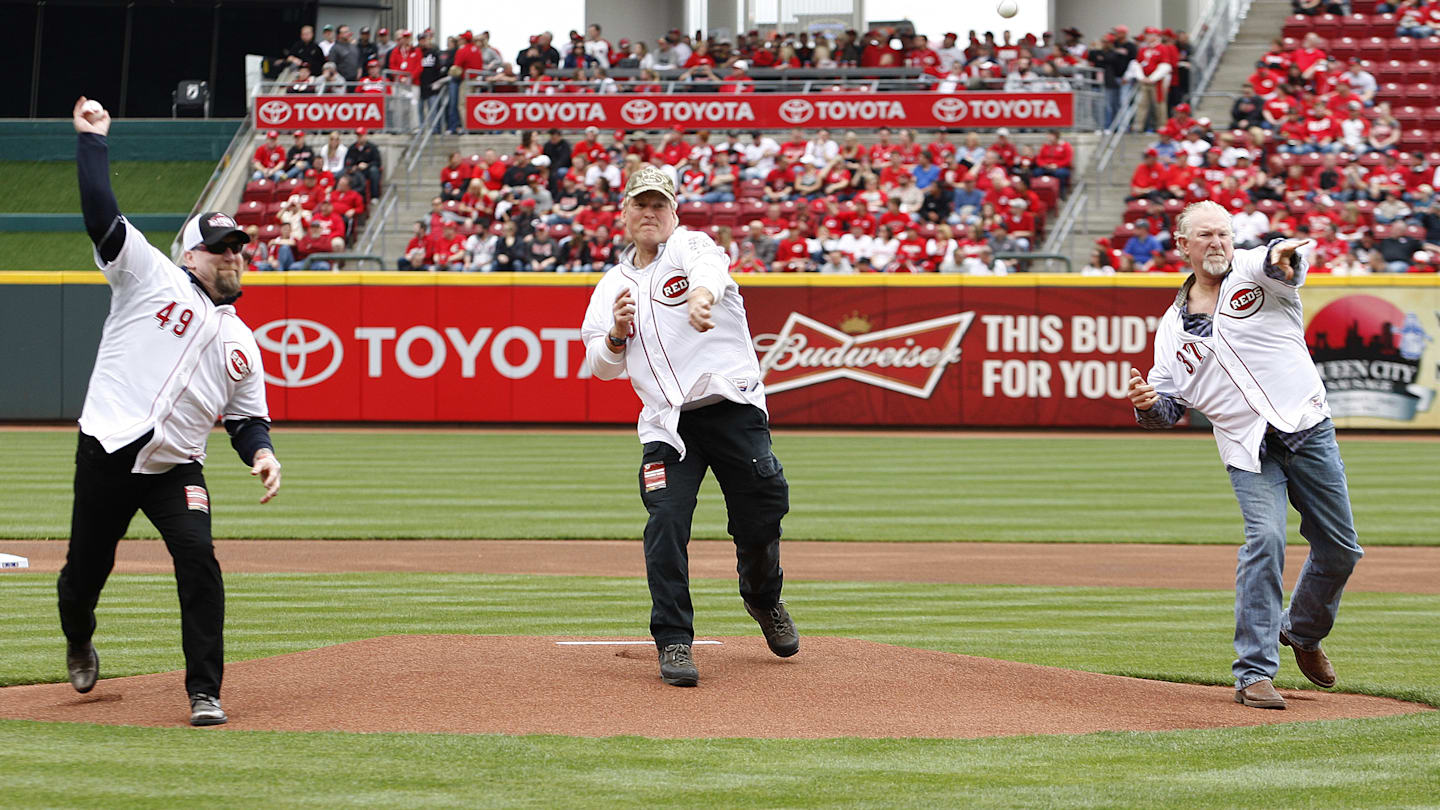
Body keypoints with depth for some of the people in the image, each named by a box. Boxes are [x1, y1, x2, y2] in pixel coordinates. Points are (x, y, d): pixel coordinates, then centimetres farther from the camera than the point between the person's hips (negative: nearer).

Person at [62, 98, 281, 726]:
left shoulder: (241, 342, 17)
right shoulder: (152, 278, 3)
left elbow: (248, 419, 18)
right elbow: (100, 211, -6)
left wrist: (262, 454, -3)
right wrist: (92, 139, -8)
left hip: (176, 469, 3)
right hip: (108, 456, -3)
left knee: (198, 561, -18)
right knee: (86, 570, 6)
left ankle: (204, 693, -13)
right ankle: (79, 641, 41)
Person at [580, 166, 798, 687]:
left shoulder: (689, 247, 3)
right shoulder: (612, 286, 17)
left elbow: (711, 268, -24)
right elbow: (602, 366, 15)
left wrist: (703, 294, -49)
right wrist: (617, 333, -8)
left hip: (732, 405, -3)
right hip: (666, 424, 3)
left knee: (760, 517, -1)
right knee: (665, 524, -13)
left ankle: (763, 598, 31)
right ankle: (674, 642, -7)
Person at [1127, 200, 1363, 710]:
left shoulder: (1253, 273, 4)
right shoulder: (1173, 328, 12)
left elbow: (1281, 266, -22)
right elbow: (1170, 406, 14)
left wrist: (1283, 256, -48)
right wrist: (1147, 404, -11)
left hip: (1309, 431, 0)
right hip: (1249, 450, 0)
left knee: (1340, 548, 6)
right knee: (1265, 539, -21)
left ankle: (1303, 632, 35)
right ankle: (1254, 674, -17)